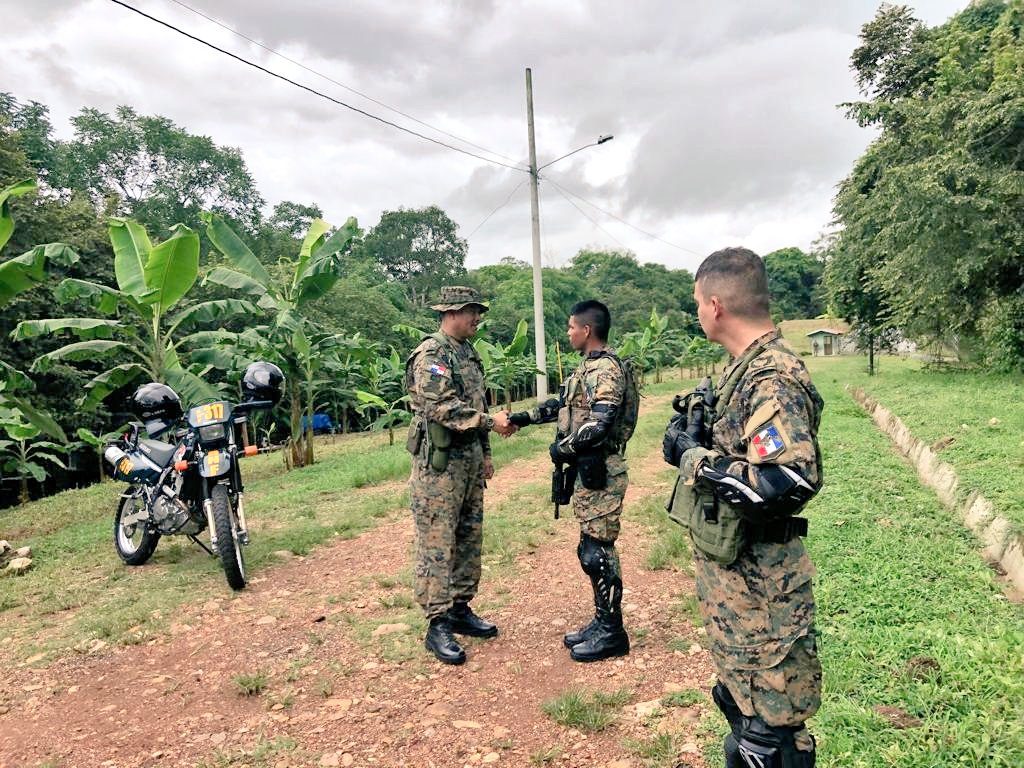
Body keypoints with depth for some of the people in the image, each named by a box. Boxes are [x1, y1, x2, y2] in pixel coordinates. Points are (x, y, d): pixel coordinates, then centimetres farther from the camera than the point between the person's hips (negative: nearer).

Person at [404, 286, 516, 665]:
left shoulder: (469, 353, 15)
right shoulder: (431, 354, -14)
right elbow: (440, 407, -24)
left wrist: (485, 453, 20)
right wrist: (490, 421, -22)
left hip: (470, 459, 9)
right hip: (439, 463, -9)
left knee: (469, 538, 15)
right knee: (437, 544, -3)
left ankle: (460, 609, 27)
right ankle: (438, 625, 5)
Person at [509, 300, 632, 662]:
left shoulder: (605, 369, -17)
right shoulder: (591, 367, 14)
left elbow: (599, 425, -26)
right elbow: (565, 404, 27)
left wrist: (562, 447, -14)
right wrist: (525, 416, 26)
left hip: (600, 473, -10)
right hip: (587, 470, 10)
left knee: (598, 552, -2)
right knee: (592, 550, 14)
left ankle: (612, 632, 10)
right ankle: (603, 621, 25)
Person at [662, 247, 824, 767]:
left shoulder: (773, 379, -23)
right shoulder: (746, 367, 7)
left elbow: (788, 481, -34)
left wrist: (696, 458, -23)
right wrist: (692, 441, -1)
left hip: (756, 587, -10)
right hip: (731, 574, 10)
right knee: (741, 704, 26)